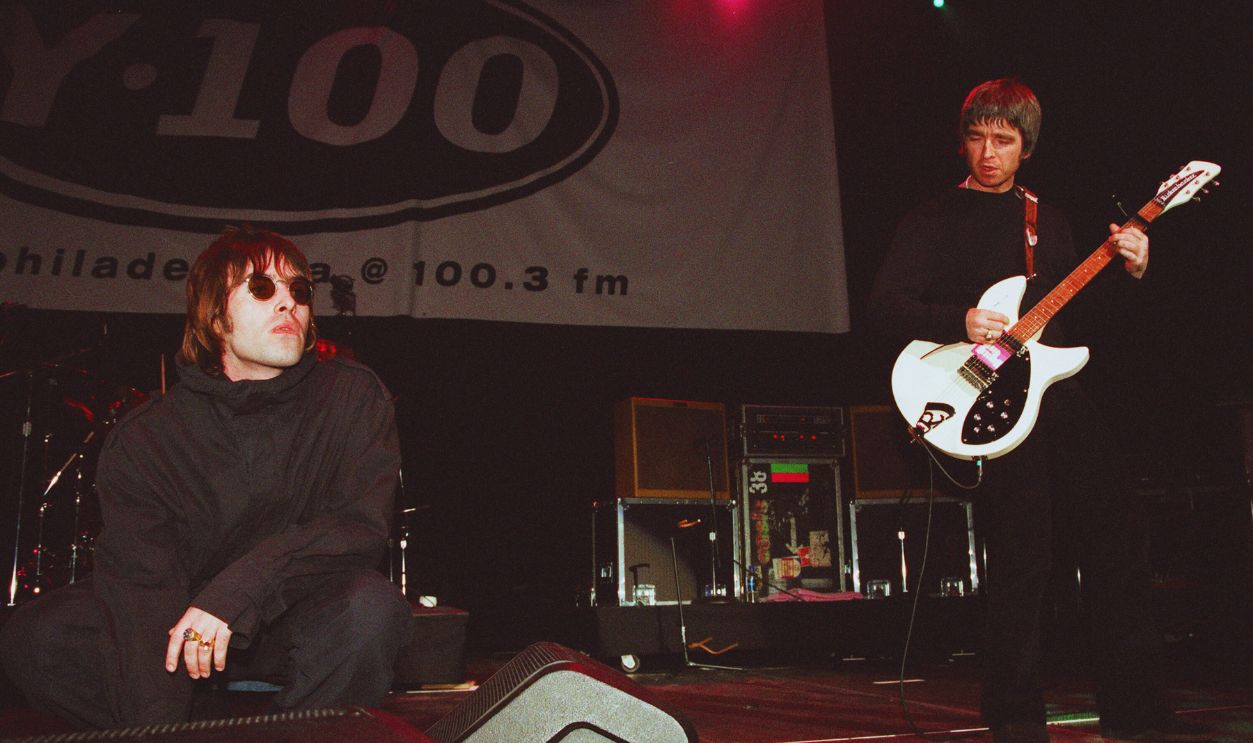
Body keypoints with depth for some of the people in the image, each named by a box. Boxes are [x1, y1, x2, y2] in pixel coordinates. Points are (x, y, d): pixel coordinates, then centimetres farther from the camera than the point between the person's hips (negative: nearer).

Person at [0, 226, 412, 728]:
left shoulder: (351, 396, -7)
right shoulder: (145, 436, -7)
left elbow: (362, 526, -17)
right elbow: (139, 577, -16)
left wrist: (242, 586, -30)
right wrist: (158, 721, -29)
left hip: (302, 627, -1)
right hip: (183, 630, 2)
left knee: (371, 605, -33)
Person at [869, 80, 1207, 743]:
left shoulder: (1048, 220, 22)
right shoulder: (933, 220, 6)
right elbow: (886, 306, -5)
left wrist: (1128, 271, 4)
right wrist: (960, 323, -20)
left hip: (1056, 390, 5)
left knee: (1119, 527, -5)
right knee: (1024, 547, -16)